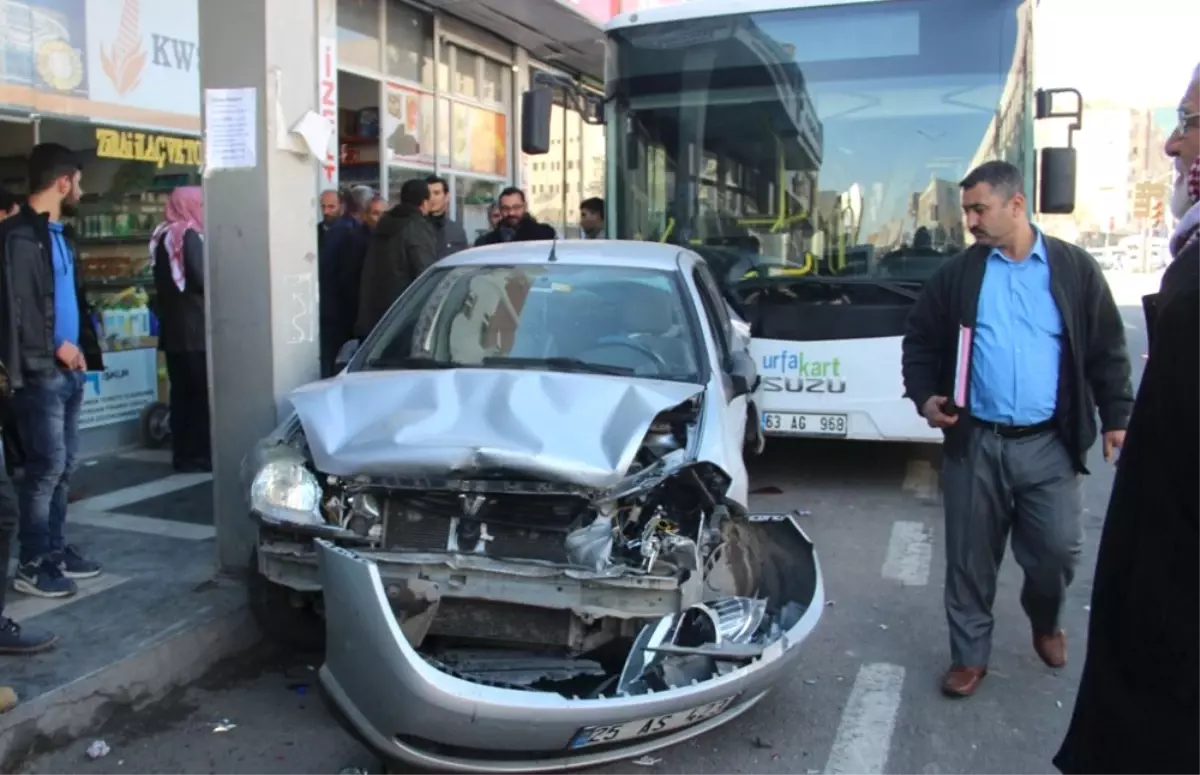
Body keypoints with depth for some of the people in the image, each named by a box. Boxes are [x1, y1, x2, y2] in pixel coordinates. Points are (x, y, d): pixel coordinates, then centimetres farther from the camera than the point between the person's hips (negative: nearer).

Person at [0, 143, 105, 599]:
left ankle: (54, 549, 23)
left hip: (68, 369, 9)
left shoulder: (58, 235, 18)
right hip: (41, 371, -9)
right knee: (47, 464, -6)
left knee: (64, 464, 13)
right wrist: (55, 348, -11)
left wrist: (84, 349, 8)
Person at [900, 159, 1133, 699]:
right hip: (974, 442, 1)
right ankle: (970, 655, 23)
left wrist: (1116, 418, 3)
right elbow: (920, 341, 10)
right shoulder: (957, 275, 4)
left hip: (1049, 443, 0)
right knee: (971, 558, 7)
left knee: (1057, 550, 4)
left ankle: (1045, 622, 36)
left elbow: (1107, 351, 7)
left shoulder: (1074, 269, 3)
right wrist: (924, 395, -4)